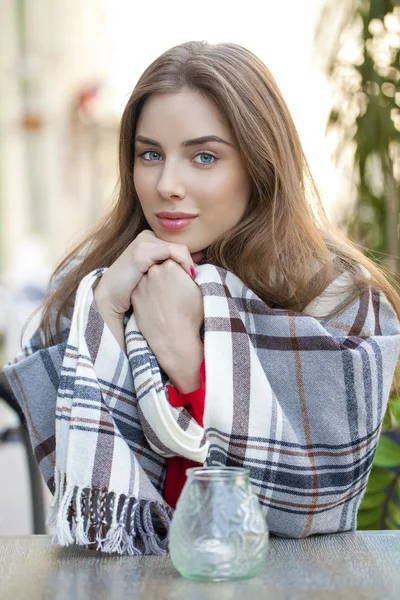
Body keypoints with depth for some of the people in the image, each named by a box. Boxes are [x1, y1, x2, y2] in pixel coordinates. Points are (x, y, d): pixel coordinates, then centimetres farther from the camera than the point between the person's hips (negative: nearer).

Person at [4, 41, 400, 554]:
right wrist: (105, 307, -18)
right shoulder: (87, 279, -1)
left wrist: (184, 346, -19)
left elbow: (310, 502, -13)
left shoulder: (341, 300, -8)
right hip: (122, 568, 2)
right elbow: (80, 482, -7)